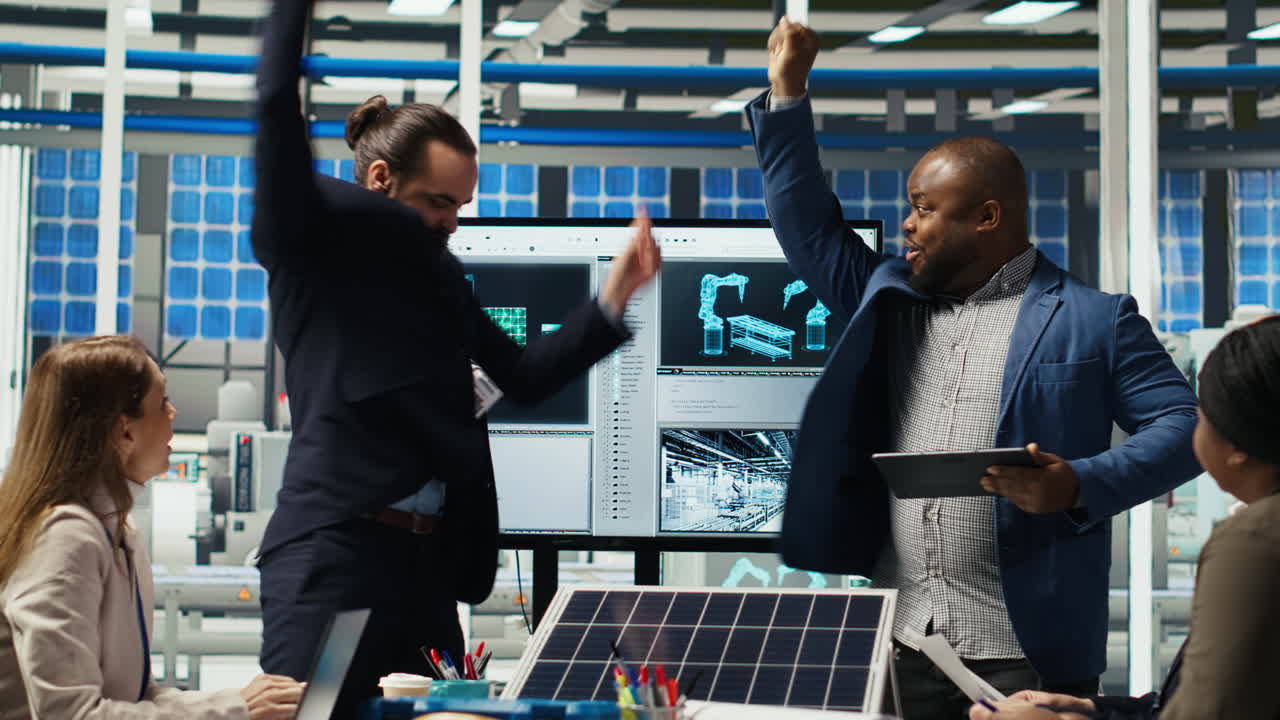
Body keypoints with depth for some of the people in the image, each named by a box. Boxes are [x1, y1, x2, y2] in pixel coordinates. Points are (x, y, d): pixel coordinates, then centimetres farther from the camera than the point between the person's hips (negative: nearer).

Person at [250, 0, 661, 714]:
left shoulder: (441, 275, 18)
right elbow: (279, 106, -10)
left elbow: (526, 376, 18)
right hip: (332, 555, -6)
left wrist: (614, 296, 10)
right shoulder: (315, 242, 1)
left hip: (428, 563, 7)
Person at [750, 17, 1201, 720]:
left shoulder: (1094, 320, -2)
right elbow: (810, 232, 18)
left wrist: (1079, 486, -21)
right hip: (898, 639, 6)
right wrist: (786, 95, 12)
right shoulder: (891, 300, 15)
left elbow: (1183, 427, -6)